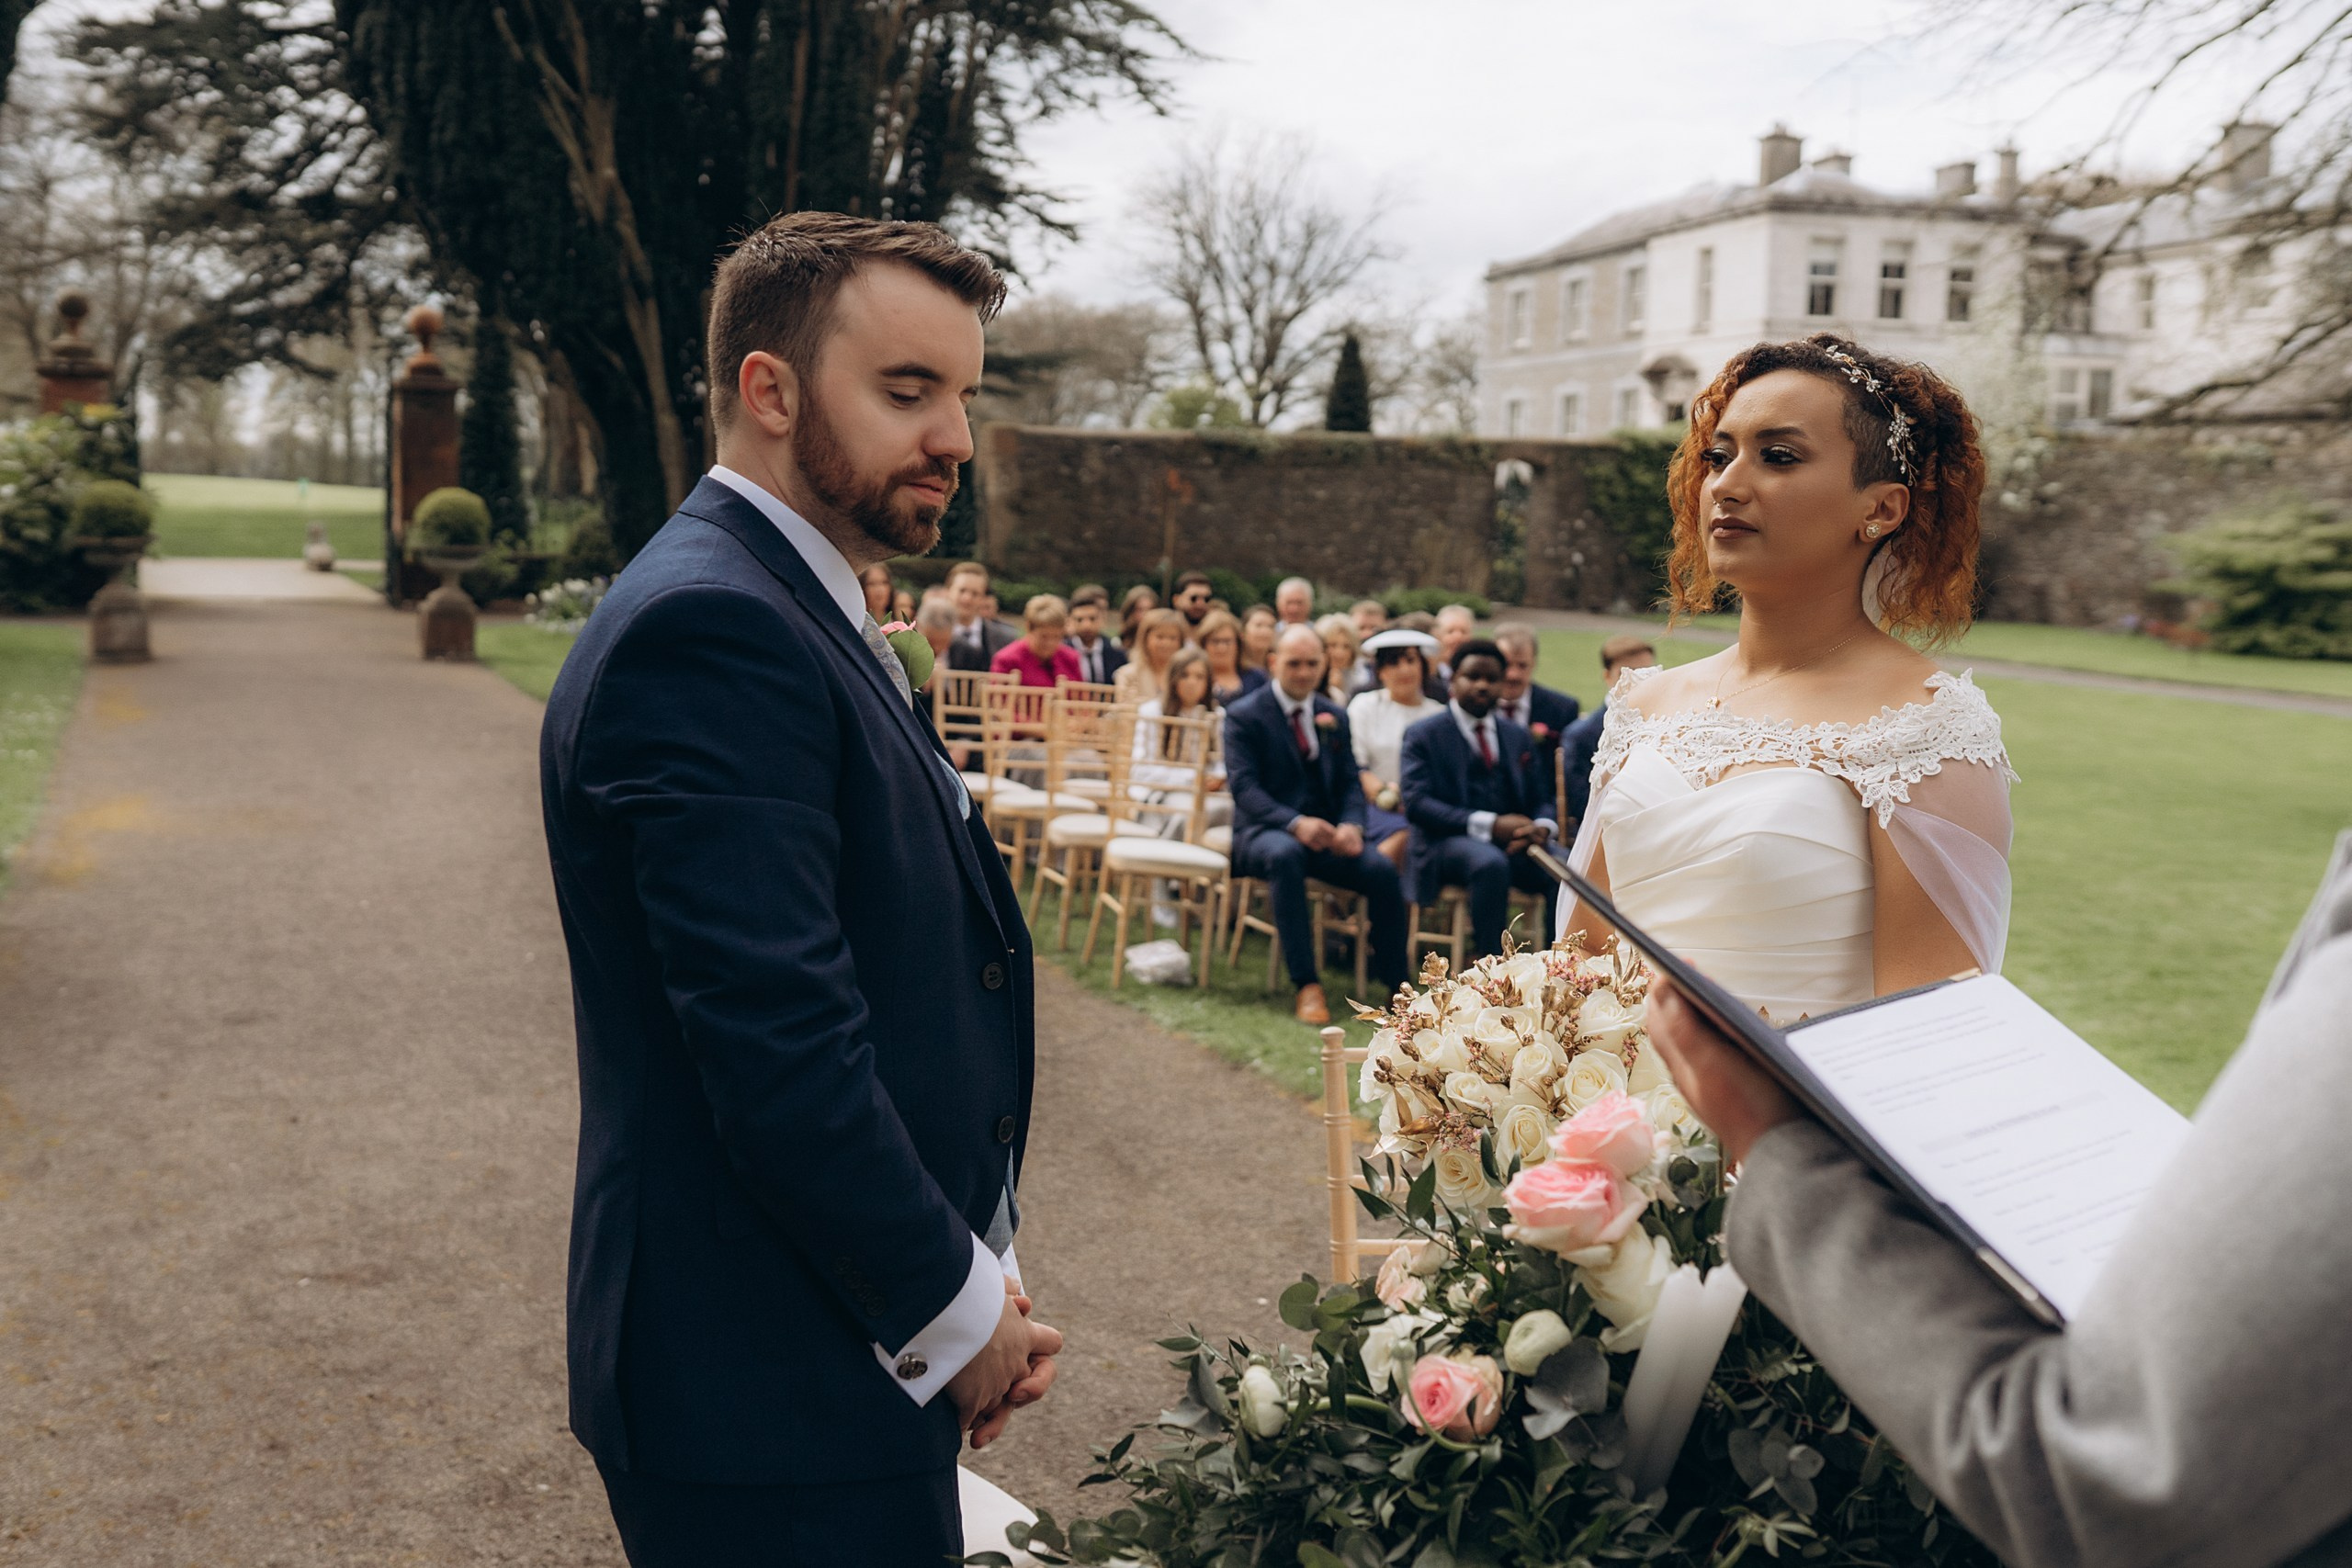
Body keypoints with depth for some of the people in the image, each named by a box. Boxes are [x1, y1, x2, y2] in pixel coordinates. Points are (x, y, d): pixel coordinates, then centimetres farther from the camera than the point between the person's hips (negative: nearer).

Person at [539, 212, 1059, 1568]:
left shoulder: (806, 616, 12)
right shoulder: (708, 627, -20)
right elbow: (780, 1049, -25)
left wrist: (980, 1278, 6)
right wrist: (955, 1310, -12)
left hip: (868, 1339, 9)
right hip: (778, 1401, -9)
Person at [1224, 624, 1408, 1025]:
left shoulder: (1335, 716, 15)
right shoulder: (1244, 716, -1)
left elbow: (1350, 782, 11)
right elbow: (1244, 786, -12)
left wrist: (1351, 824, -13)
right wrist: (1295, 823, -28)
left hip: (1325, 833, 4)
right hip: (1265, 831, -4)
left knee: (1382, 870, -23)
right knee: (1284, 855, -40)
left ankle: (1396, 987, -9)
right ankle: (1307, 985, -36)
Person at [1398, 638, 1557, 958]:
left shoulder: (1519, 737, 21)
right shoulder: (1423, 736, 4)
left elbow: (1542, 799, 17)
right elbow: (1416, 802, -9)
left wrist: (1542, 827, -10)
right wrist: (1488, 825, -19)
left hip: (1513, 844, 5)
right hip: (1448, 842, -5)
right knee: (1490, 863, -38)